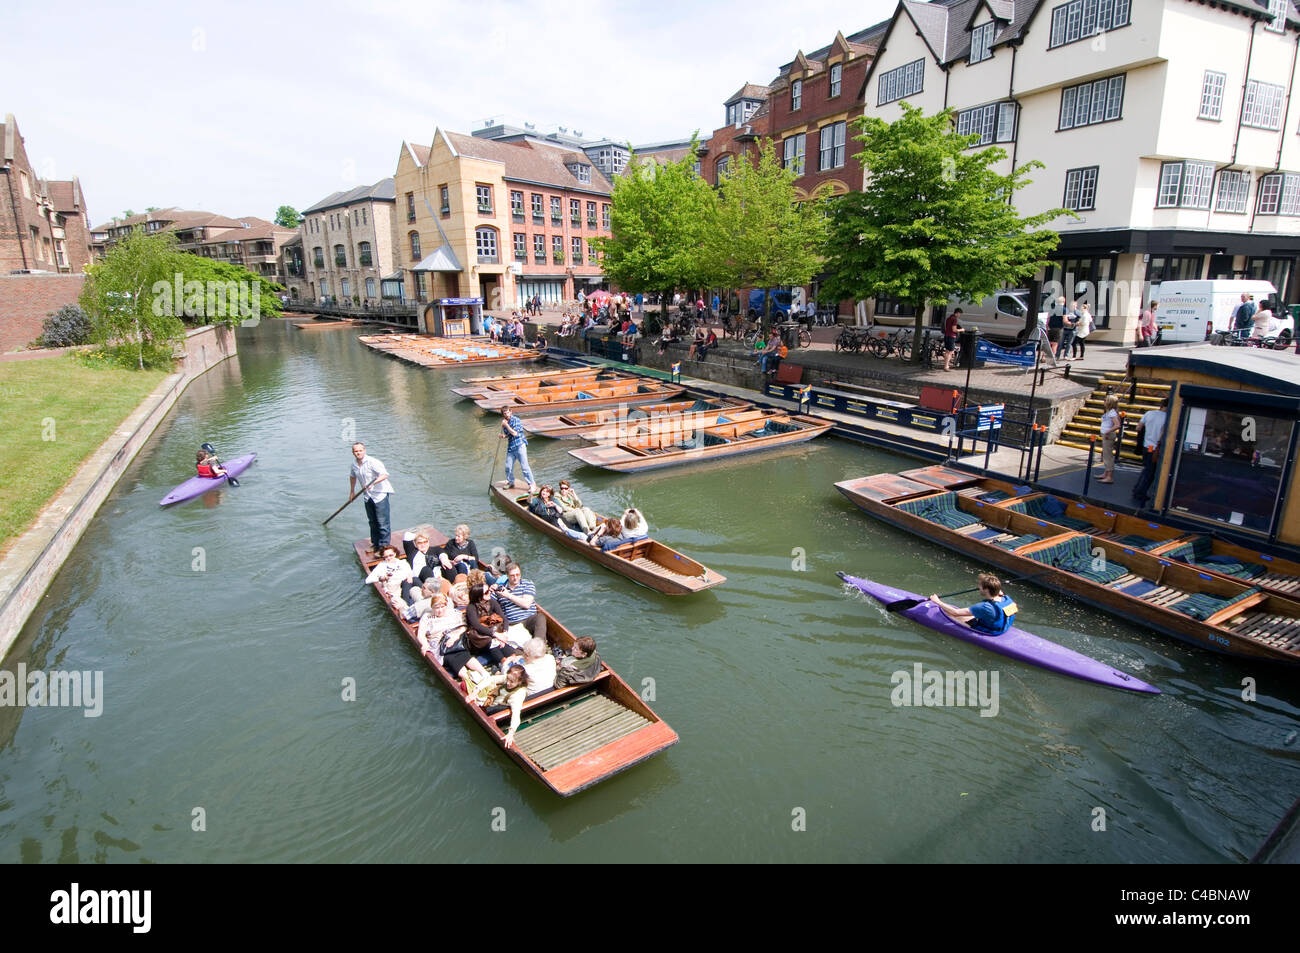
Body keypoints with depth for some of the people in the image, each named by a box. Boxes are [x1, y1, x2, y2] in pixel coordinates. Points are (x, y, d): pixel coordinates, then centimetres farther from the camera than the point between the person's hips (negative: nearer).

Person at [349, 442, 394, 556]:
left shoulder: (372, 462, -17)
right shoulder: (354, 466, 8)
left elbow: (384, 475, -28)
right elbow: (353, 477, 29)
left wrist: (373, 483, -38)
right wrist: (352, 492, 34)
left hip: (380, 494, -7)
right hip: (368, 496, 7)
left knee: (382, 522, -8)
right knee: (372, 522, 16)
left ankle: (384, 547, -3)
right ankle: (375, 544, 29)